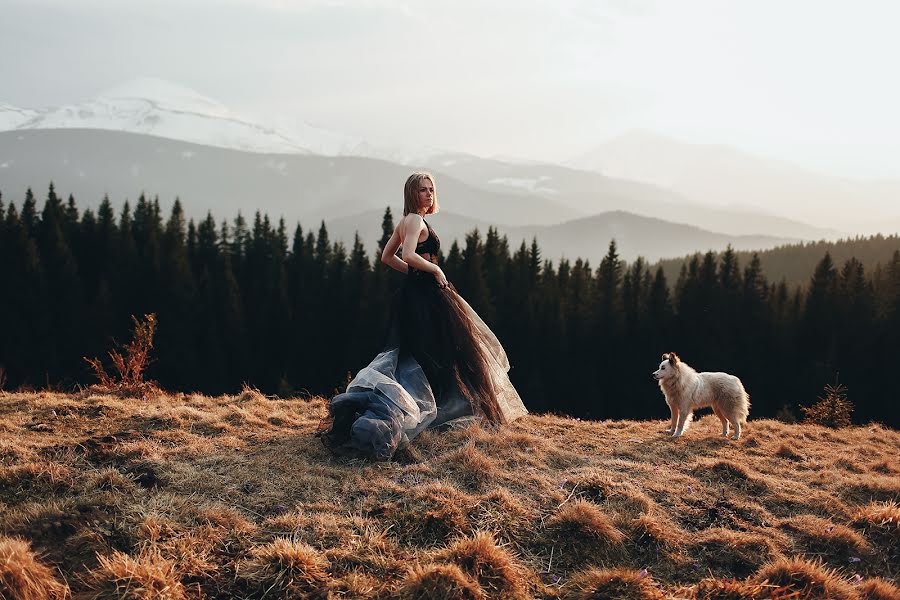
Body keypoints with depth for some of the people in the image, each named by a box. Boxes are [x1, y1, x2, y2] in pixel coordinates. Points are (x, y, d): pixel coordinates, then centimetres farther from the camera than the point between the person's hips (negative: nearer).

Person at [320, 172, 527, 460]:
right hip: (425, 296, -10)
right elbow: (408, 255, -28)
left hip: (414, 293, 10)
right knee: (441, 354, 0)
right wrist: (435, 269, -15)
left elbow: (387, 257, 23)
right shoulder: (416, 221, -12)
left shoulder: (405, 222, 16)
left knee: (409, 354, 9)